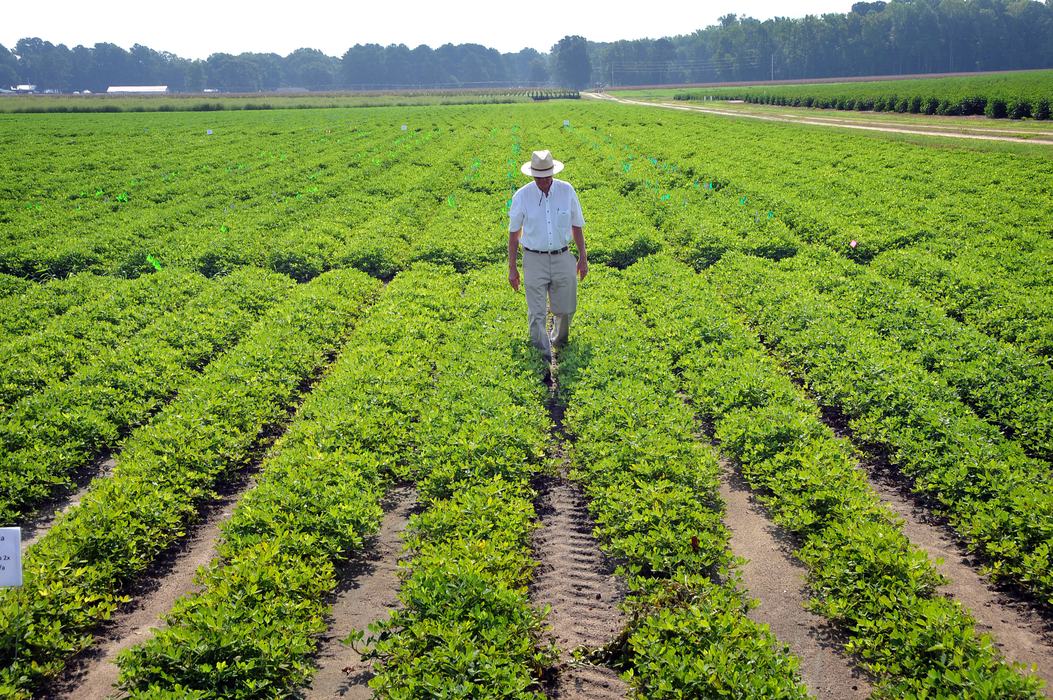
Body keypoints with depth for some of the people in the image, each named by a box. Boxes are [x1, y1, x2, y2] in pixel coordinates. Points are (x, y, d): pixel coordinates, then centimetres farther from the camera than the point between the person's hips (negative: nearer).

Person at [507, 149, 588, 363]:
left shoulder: (567, 191, -4)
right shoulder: (522, 196, -8)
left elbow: (577, 226, 6)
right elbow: (514, 233, 0)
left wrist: (583, 258, 7)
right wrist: (512, 268, 0)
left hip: (563, 259, 2)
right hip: (535, 260, -2)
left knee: (565, 310, 12)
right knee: (537, 314, -3)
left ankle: (559, 342, 41)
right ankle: (544, 359, 5)